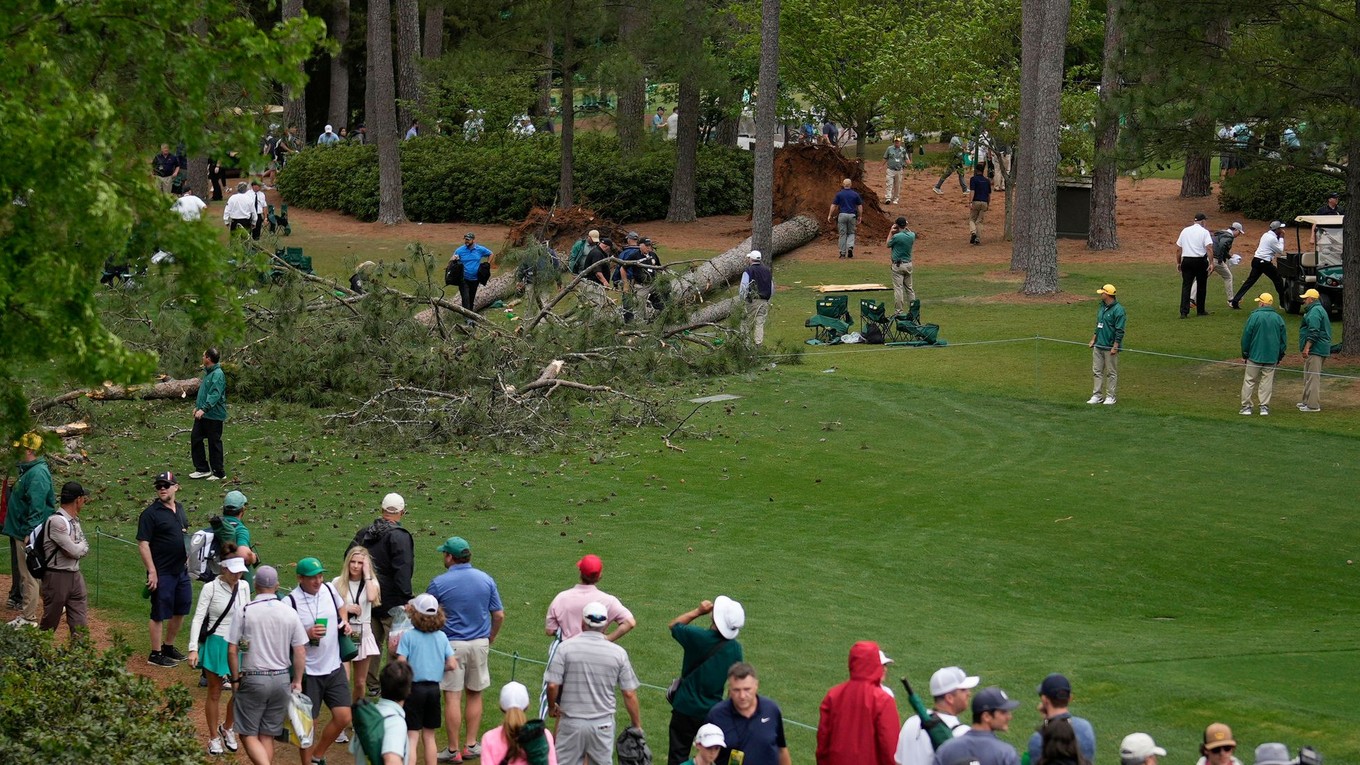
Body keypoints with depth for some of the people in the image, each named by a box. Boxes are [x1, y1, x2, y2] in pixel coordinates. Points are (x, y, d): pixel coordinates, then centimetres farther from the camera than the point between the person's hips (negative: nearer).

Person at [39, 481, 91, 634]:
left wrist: (77, 548, -12)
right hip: (57, 576, -8)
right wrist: (82, 545, 0)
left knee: (80, 625, 5)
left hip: (75, 575, 8)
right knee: (50, 623, 6)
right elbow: (73, 551, -21)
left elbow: (84, 549, 9)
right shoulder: (57, 521, -18)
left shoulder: (74, 520, 11)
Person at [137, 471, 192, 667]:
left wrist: (187, 556, 15)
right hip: (162, 573, -8)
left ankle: (168, 647, 32)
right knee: (160, 614, 0)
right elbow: (143, 544, -16)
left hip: (181, 570, 8)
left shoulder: (179, 509, 10)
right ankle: (156, 654, 10)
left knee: (181, 609, 16)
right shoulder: (151, 513, -13)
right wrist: (152, 572, -20)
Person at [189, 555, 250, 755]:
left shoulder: (244, 587, 1)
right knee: (215, 693, 8)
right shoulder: (210, 588, -13)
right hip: (215, 645, -4)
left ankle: (228, 728, 31)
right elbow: (198, 618, -15)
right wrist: (193, 648, -23)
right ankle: (214, 738, 22)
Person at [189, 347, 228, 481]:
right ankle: (202, 469, 19)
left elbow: (215, 395, -28)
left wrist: (203, 409, -34)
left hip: (214, 416, -10)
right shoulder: (207, 372, 13)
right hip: (202, 414, 10)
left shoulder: (217, 374, -19)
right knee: (195, 438, 10)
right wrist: (197, 406, 21)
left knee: (214, 443, -1)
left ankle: (219, 473, 9)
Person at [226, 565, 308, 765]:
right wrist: (297, 682, 12)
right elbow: (300, 652, 1)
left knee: (248, 734, 3)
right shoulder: (290, 613, 0)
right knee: (267, 735, 12)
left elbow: (232, 651, -7)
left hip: (253, 679, -3)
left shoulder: (245, 612, -7)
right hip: (282, 680, 3)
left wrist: (235, 679, 5)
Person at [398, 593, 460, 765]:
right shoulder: (441, 637, 1)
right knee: (429, 736, 16)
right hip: (434, 688, 4)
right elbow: (452, 665, -2)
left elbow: (401, 665, -16)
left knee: (412, 738, -4)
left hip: (414, 688, -4)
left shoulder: (408, 636, -10)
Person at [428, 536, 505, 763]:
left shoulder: (439, 583, -9)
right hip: (480, 643, 3)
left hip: (451, 644, -3)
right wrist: (491, 637, 19)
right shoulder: (486, 580, 0)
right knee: (475, 695, 15)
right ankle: (471, 745, 17)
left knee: (452, 698, 1)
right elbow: (499, 615, 3)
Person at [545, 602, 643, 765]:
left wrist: (552, 707, 10)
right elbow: (629, 694, -2)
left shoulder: (566, 648, -8)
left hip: (571, 722, -1)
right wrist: (637, 726, 9)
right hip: (603, 725, 1)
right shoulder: (618, 652, -4)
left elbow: (552, 685, -11)